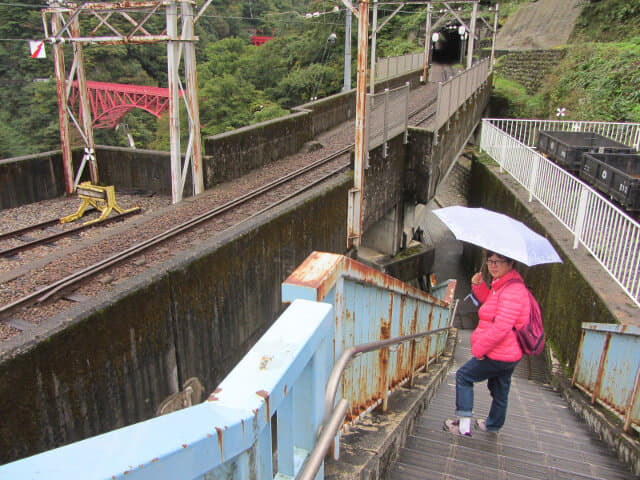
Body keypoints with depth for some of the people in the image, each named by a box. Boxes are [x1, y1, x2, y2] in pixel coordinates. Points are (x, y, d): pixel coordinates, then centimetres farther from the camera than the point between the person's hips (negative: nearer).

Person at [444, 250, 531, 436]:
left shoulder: (512, 290, -25)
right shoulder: (501, 283, 8)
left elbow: (501, 327, -30)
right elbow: (489, 301, 27)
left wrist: (479, 348, -20)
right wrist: (479, 285, 7)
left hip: (499, 355, -10)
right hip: (509, 352, 10)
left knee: (463, 376, 1)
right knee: (500, 390, 25)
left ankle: (464, 424, 3)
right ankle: (493, 425, 45)